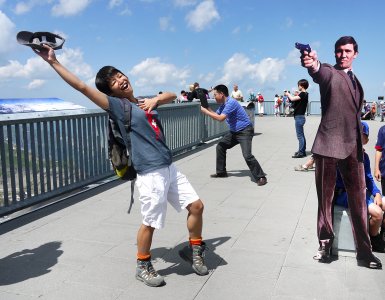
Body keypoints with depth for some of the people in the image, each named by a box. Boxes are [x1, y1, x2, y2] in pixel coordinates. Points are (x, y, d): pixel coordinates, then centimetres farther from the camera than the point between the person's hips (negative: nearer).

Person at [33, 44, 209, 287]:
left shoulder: (145, 103, 16)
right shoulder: (117, 105, -3)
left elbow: (172, 95, 29)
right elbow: (82, 87, -10)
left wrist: (156, 99, 7)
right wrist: (54, 61, -9)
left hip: (170, 168, 7)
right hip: (151, 174, -7)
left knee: (197, 206, 9)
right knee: (150, 222, 2)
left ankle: (196, 251, 30)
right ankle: (143, 267, 27)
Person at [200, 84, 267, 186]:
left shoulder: (230, 103, -23)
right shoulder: (223, 105, 8)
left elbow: (220, 118, -31)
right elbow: (216, 115, 13)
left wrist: (205, 111, -22)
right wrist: (207, 108, -1)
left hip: (245, 131, -10)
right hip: (234, 131, 10)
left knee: (247, 155, -23)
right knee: (220, 147, 13)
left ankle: (260, 177, -12)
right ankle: (221, 172, 24)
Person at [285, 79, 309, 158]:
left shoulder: (303, 94, -16)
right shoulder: (304, 94, 14)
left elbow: (292, 99, -25)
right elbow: (295, 99, 14)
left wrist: (288, 94, -7)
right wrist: (289, 95, 3)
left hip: (299, 117, -10)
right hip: (300, 117, 10)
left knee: (300, 135, -6)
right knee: (301, 135, 15)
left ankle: (301, 152, -3)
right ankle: (302, 151, 23)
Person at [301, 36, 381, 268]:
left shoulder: (355, 81, 20)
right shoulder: (329, 72, -1)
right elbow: (319, 72, -27)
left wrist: (360, 143, 19)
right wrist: (313, 63, -51)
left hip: (353, 146, 6)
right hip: (329, 144, -5)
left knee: (358, 199, 7)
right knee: (325, 198, 4)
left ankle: (364, 251, 16)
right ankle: (325, 244, 19)